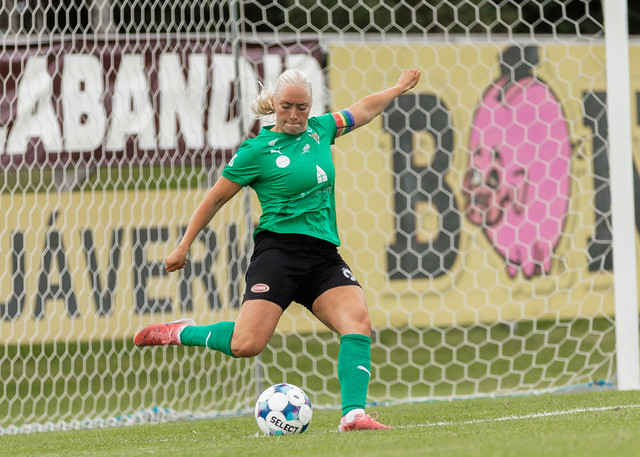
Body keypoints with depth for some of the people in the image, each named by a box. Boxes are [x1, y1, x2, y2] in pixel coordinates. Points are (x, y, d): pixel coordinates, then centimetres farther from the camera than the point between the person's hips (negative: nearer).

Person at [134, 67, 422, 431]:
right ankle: (183, 333, 8)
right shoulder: (258, 150, -2)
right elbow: (216, 199, 6)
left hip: (324, 255, 5)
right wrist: (184, 247, 9)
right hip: (279, 250, -5)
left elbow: (363, 111, 33)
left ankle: (354, 414, -25)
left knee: (359, 322, -20)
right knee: (247, 344, -19)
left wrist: (399, 88, 41)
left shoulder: (319, 129, 14)